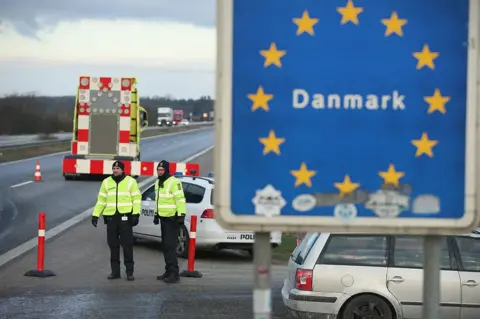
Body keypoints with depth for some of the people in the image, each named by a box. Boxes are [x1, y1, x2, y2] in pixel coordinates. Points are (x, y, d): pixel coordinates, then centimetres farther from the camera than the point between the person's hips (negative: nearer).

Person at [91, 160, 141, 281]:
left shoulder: (130, 181, 1)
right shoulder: (106, 182, 11)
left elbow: (137, 199, -2)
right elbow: (101, 200, 12)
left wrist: (136, 214, -12)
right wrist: (95, 215, 6)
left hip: (125, 217, -3)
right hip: (111, 217, 3)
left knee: (127, 245, -3)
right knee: (113, 245, 7)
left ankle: (129, 272, 1)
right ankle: (115, 271, 15)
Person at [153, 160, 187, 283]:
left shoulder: (174, 182, -14)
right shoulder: (158, 183, 15)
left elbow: (180, 199, -19)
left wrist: (181, 215, -24)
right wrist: (156, 214, 24)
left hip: (172, 218, -10)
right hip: (163, 217, 10)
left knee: (170, 246, -14)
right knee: (165, 246, 12)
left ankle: (174, 274, -15)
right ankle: (169, 271, 20)